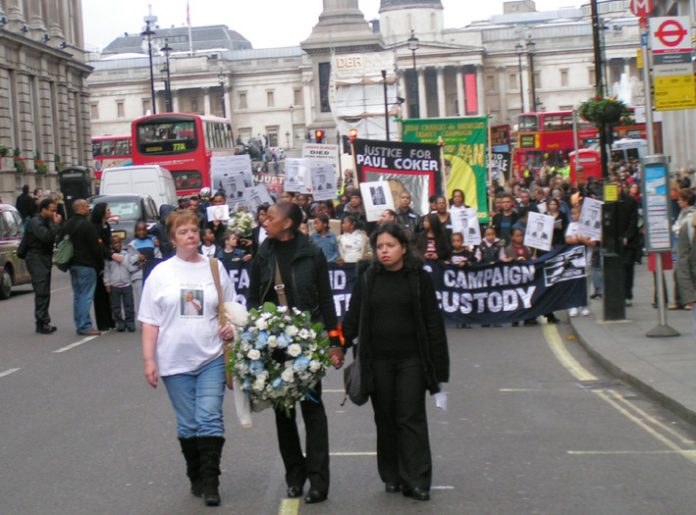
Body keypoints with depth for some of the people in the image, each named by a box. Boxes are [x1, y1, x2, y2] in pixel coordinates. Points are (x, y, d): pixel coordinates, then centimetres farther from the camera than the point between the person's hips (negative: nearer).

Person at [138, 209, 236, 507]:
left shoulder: (215, 268, 6)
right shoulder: (161, 273, 2)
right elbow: (150, 321, 2)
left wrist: (231, 329, -6)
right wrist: (149, 361, -3)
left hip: (211, 358, 0)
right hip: (175, 361, 0)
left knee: (209, 418, -9)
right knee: (187, 424, 7)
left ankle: (210, 482, -3)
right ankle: (196, 478, 23)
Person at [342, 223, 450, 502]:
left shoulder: (419, 278, -1)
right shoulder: (367, 280, 5)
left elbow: (433, 324, 0)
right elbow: (353, 319, 7)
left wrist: (439, 366, -3)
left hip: (411, 360, -2)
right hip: (378, 361, 2)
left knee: (411, 418, -3)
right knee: (386, 420, 8)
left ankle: (416, 480, 0)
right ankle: (392, 476, 18)